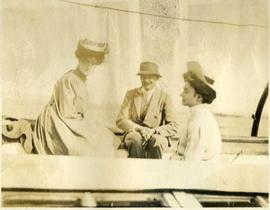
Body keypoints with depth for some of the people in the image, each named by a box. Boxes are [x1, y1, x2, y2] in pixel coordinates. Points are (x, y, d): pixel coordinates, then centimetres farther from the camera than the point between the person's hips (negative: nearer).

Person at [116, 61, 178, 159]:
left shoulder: (164, 97, 5)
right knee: (136, 140, -36)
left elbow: (173, 127, -1)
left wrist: (154, 131, -20)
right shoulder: (131, 94, 11)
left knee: (155, 141, -37)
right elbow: (120, 120, 3)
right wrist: (138, 128, -16)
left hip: (157, 136, -1)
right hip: (135, 134, 1)